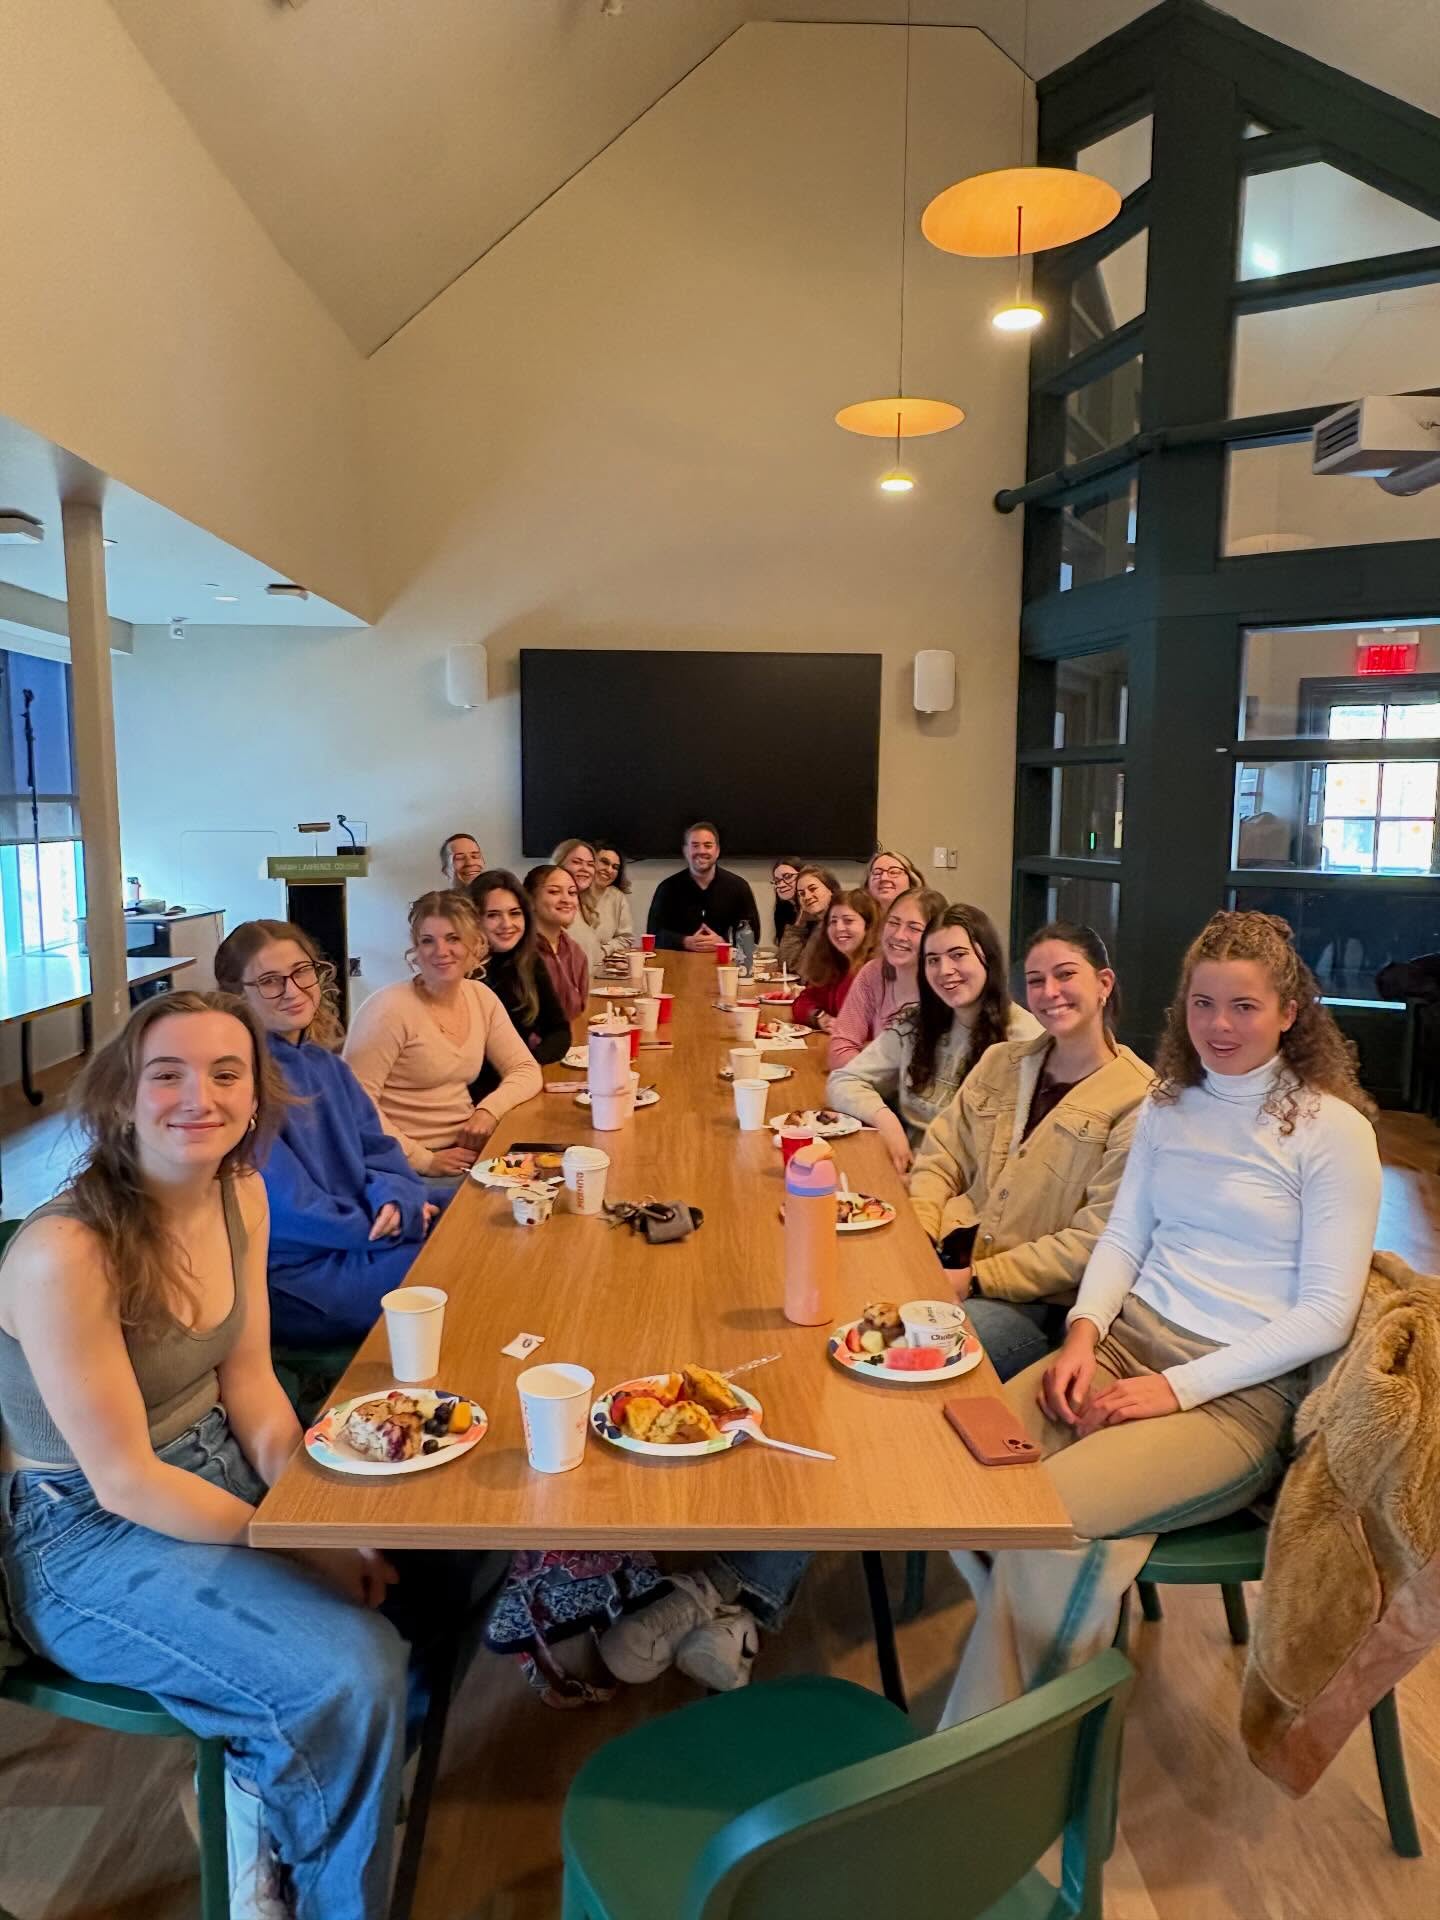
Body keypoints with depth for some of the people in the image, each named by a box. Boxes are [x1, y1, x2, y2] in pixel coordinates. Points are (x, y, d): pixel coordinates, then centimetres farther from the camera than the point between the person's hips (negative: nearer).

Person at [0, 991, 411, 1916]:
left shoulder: (240, 1194, -5)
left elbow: (248, 1379, 3)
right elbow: (124, 1481, -22)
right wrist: (299, 1545, -18)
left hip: (213, 1467, 7)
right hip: (89, 1539, -7)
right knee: (355, 1673, -21)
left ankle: (274, 1776, 24)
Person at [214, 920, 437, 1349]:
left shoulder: (324, 1063, 9)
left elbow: (377, 1147, 6)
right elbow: (289, 1209, -18)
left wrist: (394, 1200, -16)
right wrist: (390, 1225, -14)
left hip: (359, 1240, 8)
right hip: (291, 1274, -8)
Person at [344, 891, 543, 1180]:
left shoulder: (481, 997, 5)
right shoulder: (390, 1008, -15)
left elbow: (526, 1070, 8)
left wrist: (489, 1110, -11)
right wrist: (424, 1161, -21)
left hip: (466, 1148, 7)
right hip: (408, 1165, -7)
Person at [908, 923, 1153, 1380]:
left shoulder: (1138, 1100, -9)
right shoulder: (999, 1062, 12)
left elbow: (1096, 1239, -13)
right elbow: (941, 1157, 11)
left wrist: (976, 1278, -17)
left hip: (1043, 1302, -5)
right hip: (952, 1258, 5)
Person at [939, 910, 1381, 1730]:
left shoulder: (1332, 1130, -5)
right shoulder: (1170, 1105, 13)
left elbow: (1326, 1314, -8)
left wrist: (1177, 1387, -15)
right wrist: (1084, 1332, -7)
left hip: (1240, 1391, -5)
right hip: (1127, 1341, 5)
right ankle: (1041, 1661, 4)